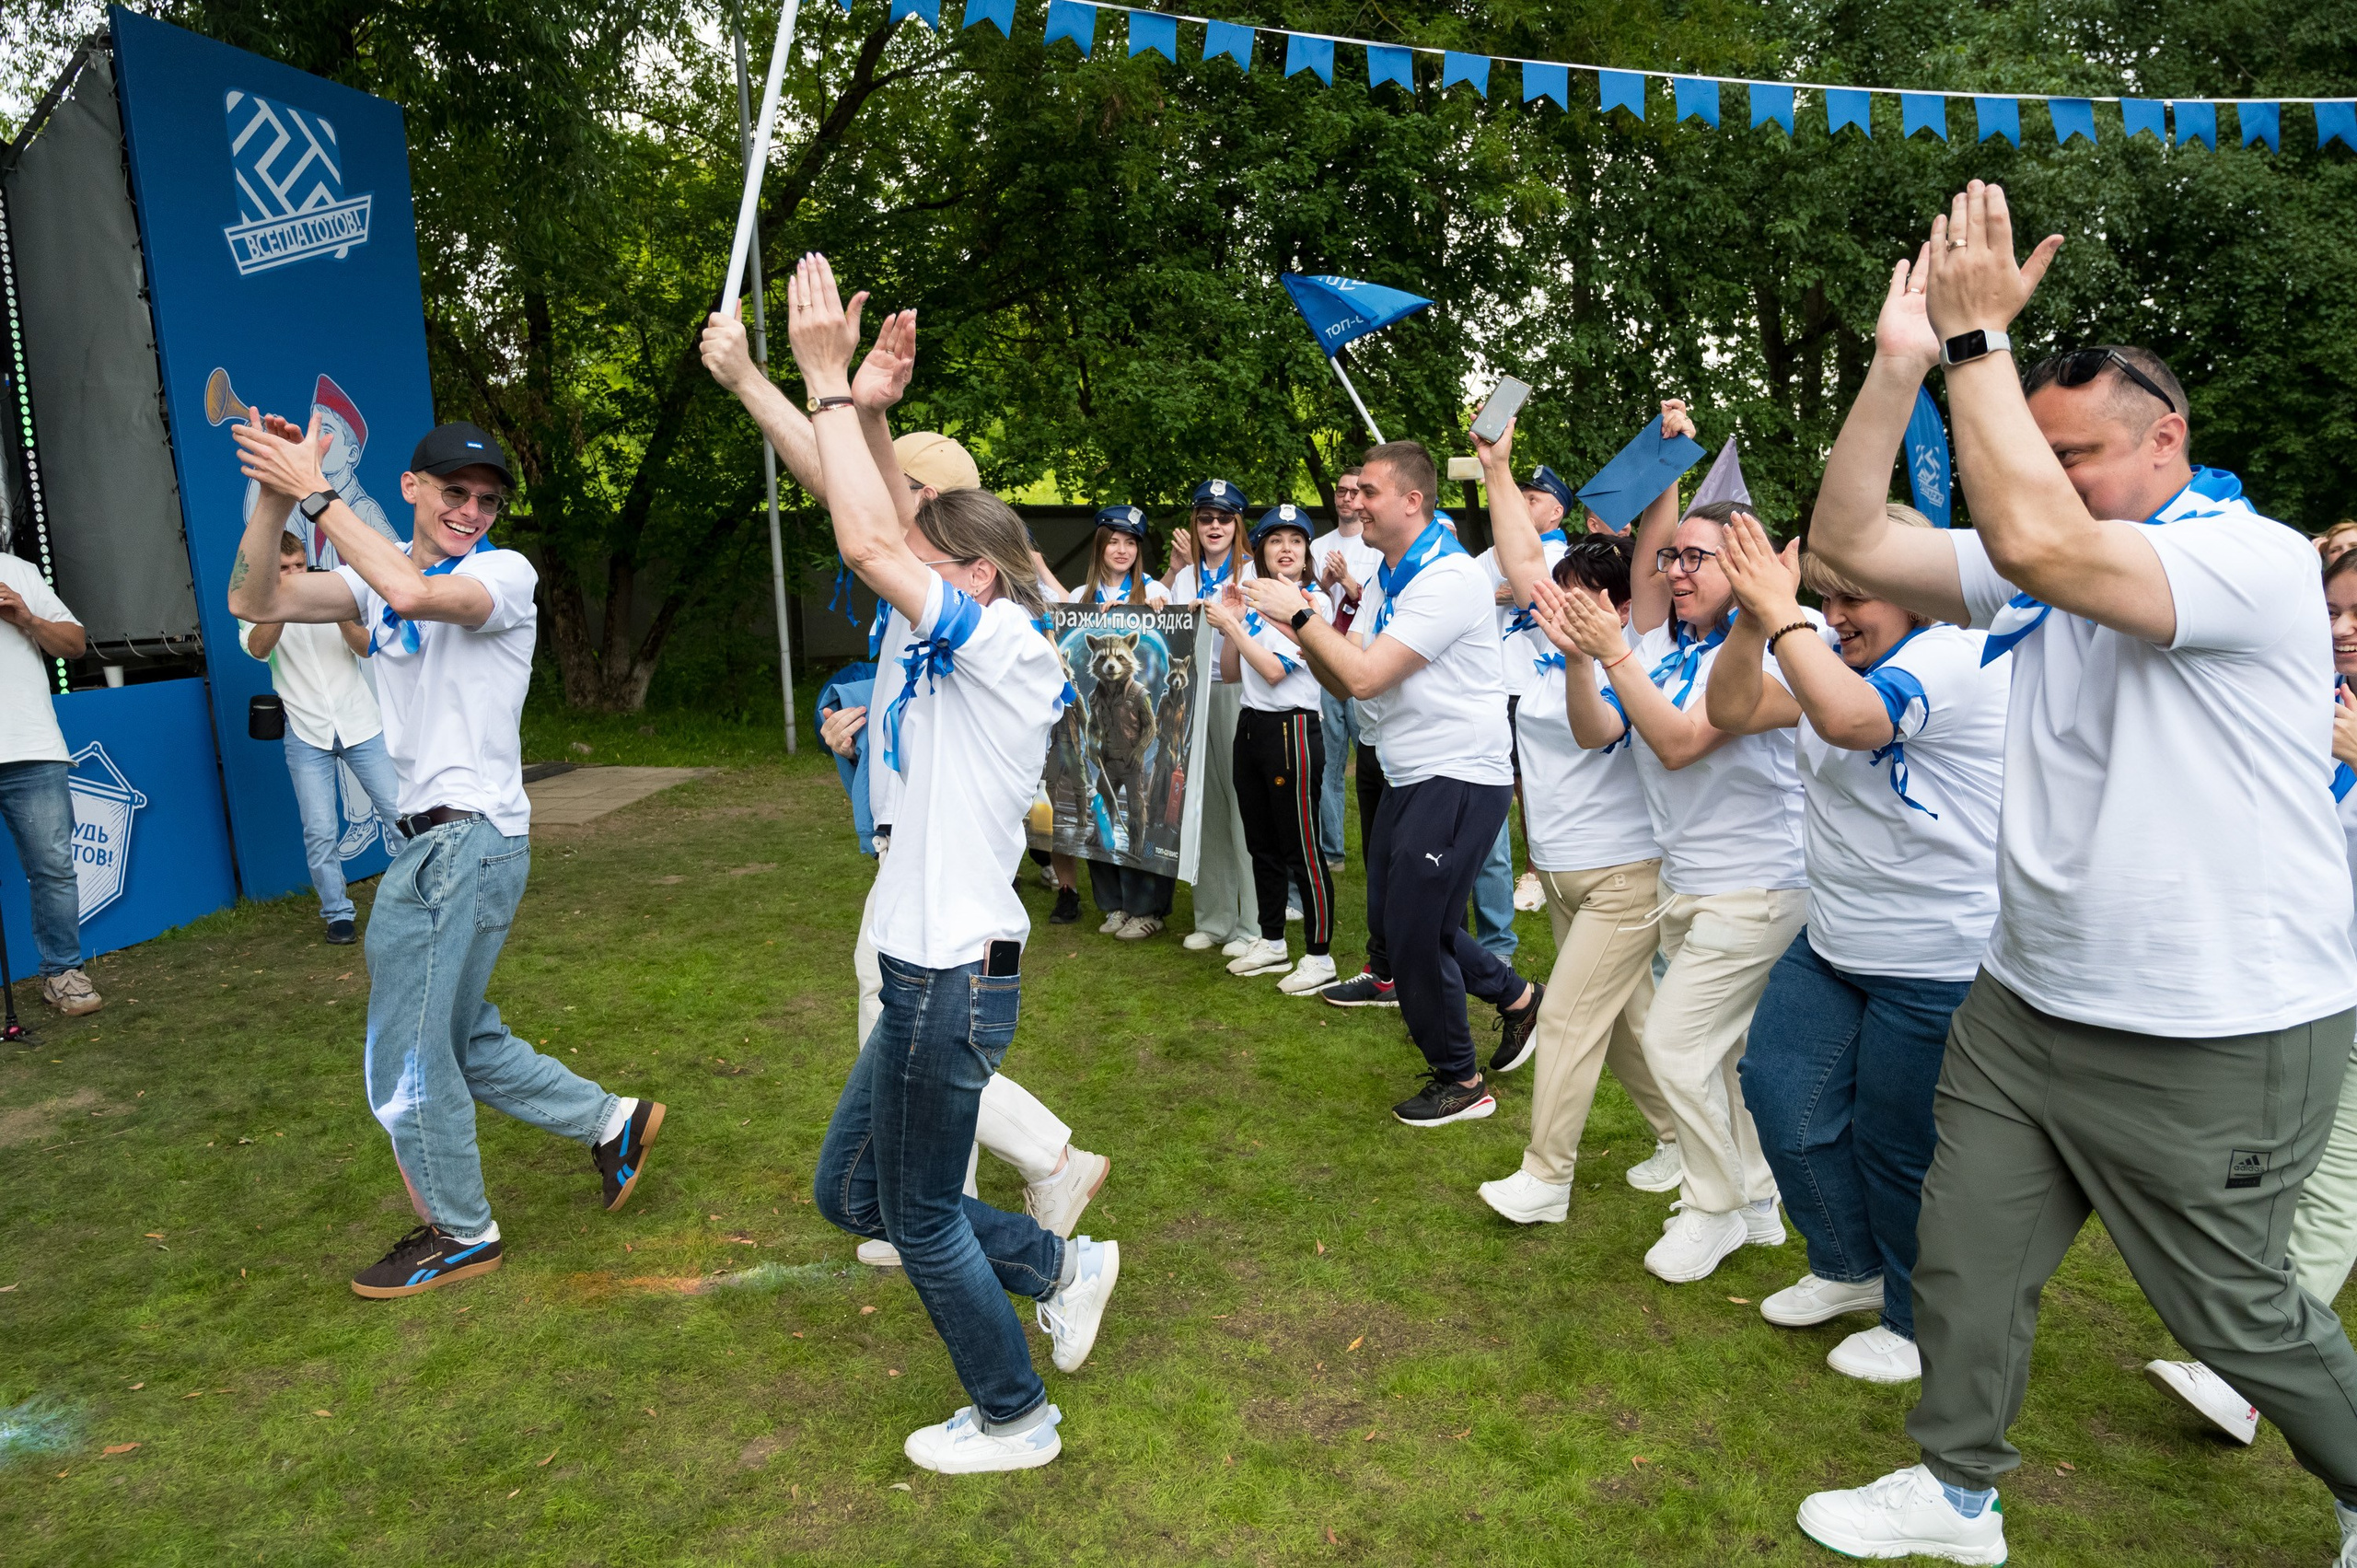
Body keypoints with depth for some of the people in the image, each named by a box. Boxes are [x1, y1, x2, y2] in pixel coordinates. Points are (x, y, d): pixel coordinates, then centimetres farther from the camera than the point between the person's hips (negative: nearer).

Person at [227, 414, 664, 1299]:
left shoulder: (507, 574, -9)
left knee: (408, 1055, 2)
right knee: (456, 1038, 17)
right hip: (434, 838, 8)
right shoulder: (377, 575, 12)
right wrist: (275, 495, -12)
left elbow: (413, 592, -30)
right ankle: (613, 1122, 30)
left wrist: (315, 492, -24)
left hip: (470, 838, -8)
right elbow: (253, 604, 0)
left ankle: (461, 1236, 19)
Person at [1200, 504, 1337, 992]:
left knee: (1302, 850, -3)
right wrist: (1232, 620, 1)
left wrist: (1231, 624, -15)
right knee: (1261, 844, 15)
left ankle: (1320, 956, 6)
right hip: (1250, 727, 8)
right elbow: (1233, 672, 12)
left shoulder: (1313, 602, -9)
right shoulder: (1255, 600, 11)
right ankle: (1272, 942, 28)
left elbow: (1274, 670, -17)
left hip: (1292, 731, -8)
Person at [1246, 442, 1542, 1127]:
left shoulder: (1448, 578, -19)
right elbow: (1343, 680, 8)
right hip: (1411, 778, 10)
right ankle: (1516, 996, 35)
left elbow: (1365, 677, -24)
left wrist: (1300, 614, -15)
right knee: (1391, 922, 15)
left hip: (1461, 779, -10)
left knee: (1413, 930, -5)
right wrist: (1303, 626, -9)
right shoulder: (1388, 579, 12)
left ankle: (1459, 1081, 15)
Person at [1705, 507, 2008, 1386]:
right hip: (1834, 943, 9)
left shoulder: (1957, 656, -18)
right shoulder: (1837, 660, 7)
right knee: (1779, 1089, 12)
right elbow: (1732, 712, 0)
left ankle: (1923, 1326, 30)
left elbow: (1849, 719, -37)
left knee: (1898, 1147, 5)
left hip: (1938, 965, -8)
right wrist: (1755, 614, -12)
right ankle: (1851, 1268, 35)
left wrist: (1780, 615, -30)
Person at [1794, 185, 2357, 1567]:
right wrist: (1903, 361, -11)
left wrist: (1980, 338, -27)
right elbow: (1849, 541, -2)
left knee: (2237, 1310, 12)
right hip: (2027, 1005, 7)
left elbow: (2036, 542, -35)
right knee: (1964, 1258, 13)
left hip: (2218, 1039, -7)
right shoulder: (2045, 567, 5)